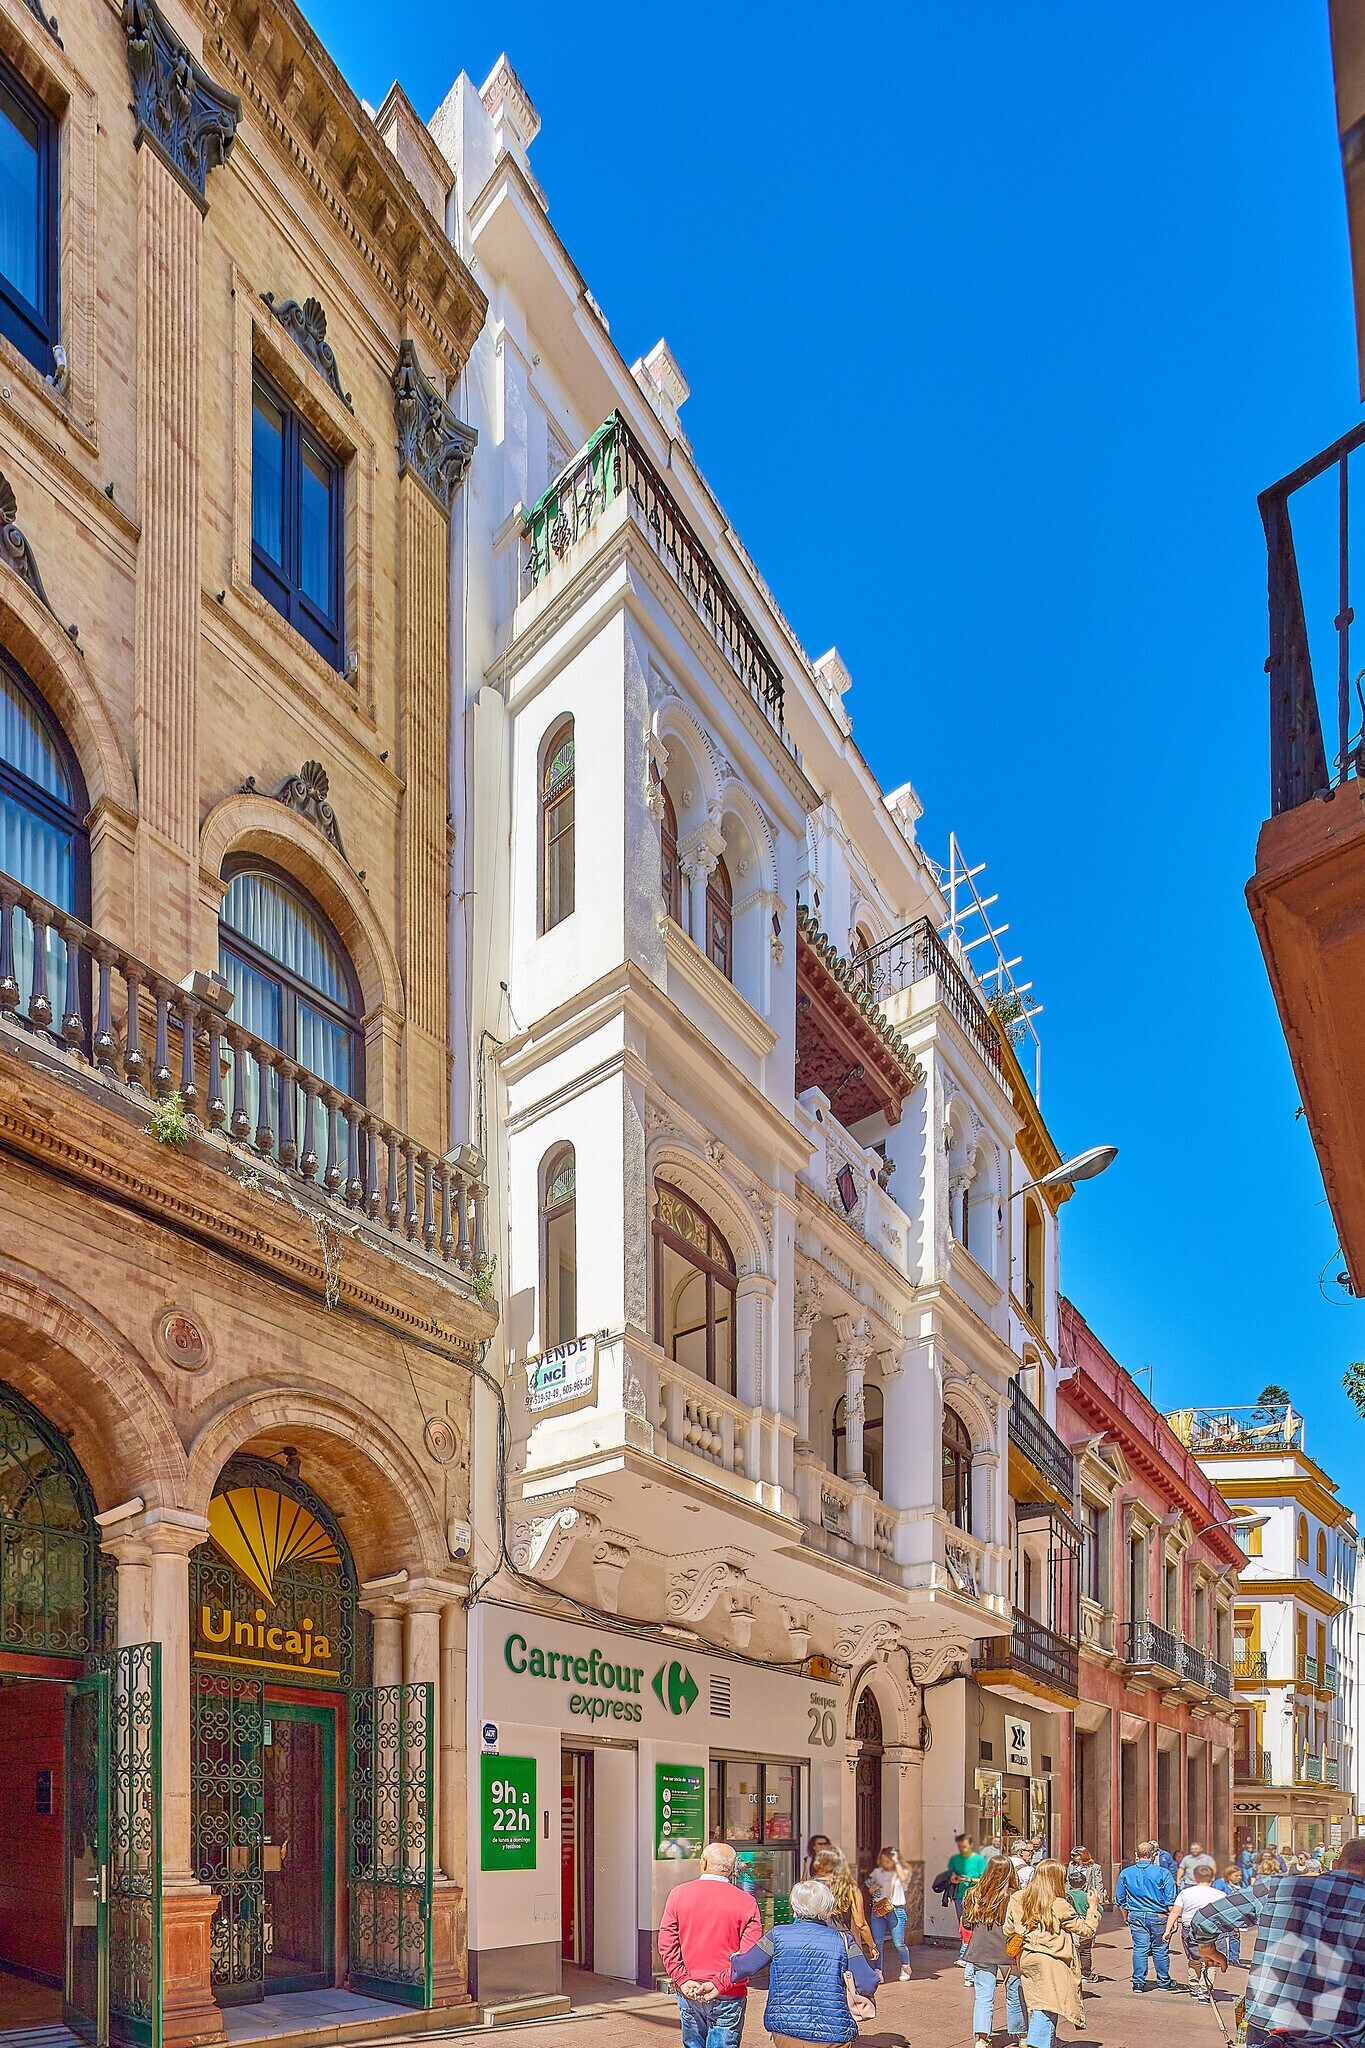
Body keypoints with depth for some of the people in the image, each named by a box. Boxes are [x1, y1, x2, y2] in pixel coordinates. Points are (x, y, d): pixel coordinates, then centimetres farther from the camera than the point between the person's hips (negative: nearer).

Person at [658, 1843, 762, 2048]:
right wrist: (719, 1984, -13)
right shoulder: (746, 1902, -5)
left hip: (687, 1992, 2)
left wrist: (682, 1980, -7)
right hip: (728, 1998, -2)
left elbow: (667, 1943, -4)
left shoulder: (678, 1894, 0)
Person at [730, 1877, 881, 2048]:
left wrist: (733, 1958, 26)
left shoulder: (777, 1936, 0)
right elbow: (868, 1986, -2)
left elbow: (740, 1968, 3)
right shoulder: (843, 1941, 0)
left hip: (786, 2033, 1)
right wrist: (876, 1976, 22)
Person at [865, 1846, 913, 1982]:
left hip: (896, 1910, -3)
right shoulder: (877, 1871, 9)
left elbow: (903, 1878, -24)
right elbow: (870, 1890, 17)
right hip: (878, 1909, 3)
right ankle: (877, 1970, 9)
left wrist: (896, 1862, -21)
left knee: (898, 1943, 0)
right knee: (877, 1942, -1)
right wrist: (872, 1889, -6)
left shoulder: (901, 1871, 0)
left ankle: (905, 1968, 24)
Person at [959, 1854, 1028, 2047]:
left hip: (980, 1952, 2)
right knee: (1015, 1995, 16)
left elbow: (966, 1923, 8)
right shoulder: (1014, 1897, -11)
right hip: (1008, 1952, -2)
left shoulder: (974, 1895, 0)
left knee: (983, 1997, 5)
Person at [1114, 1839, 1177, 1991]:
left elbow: (1120, 1900, 9)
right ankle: (1163, 1982, 21)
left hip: (1136, 1916, 2)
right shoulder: (1162, 1873, -8)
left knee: (1140, 1948, 6)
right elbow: (1170, 1900, -6)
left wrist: (1126, 1917, 20)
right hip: (1158, 1916, -2)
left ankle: (1139, 1983, 7)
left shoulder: (1125, 1874, 1)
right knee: (1160, 1950, 10)